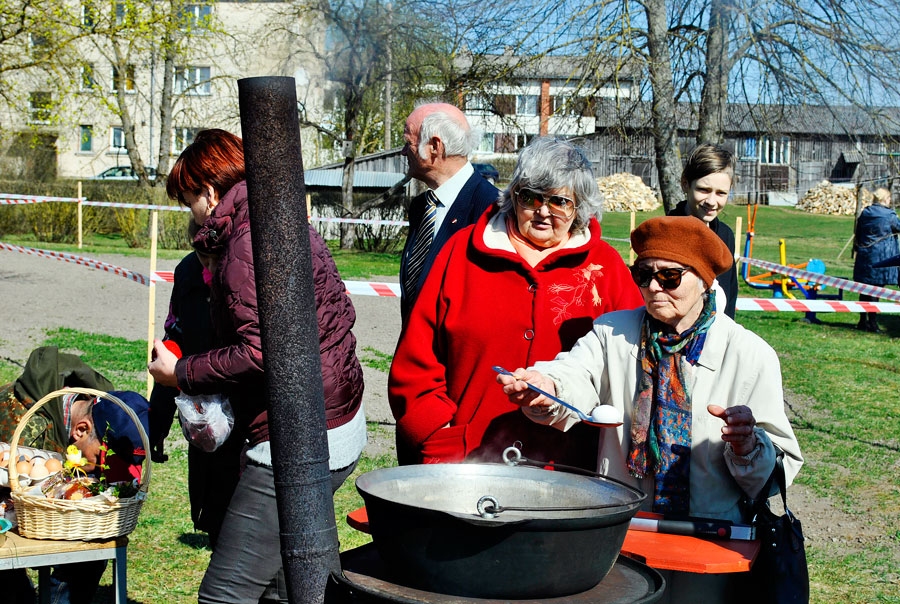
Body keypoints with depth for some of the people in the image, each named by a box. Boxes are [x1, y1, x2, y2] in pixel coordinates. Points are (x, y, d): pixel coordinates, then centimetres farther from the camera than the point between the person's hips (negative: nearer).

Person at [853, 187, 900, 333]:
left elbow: (857, 235, 14)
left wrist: (857, 249, 24)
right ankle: (872, 323, 0)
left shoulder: (864, 214, 7)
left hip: (864, 258, 6)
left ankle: (863, 321, 19)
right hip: (881, 259, -6)